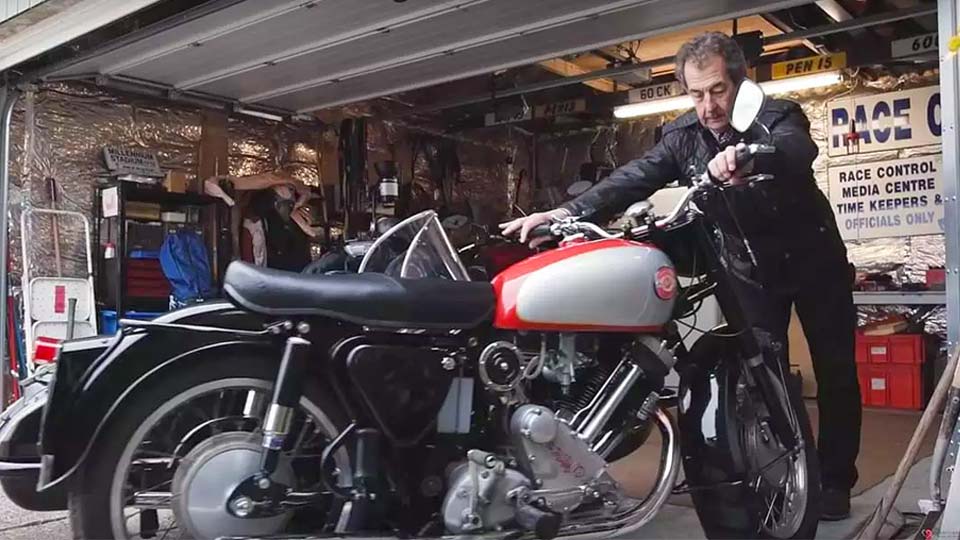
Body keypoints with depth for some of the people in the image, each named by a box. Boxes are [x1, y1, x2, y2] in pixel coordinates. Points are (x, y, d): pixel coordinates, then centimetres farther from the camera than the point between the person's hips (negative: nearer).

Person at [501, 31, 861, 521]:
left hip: (813, 256, -2)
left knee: (835, 371, 5)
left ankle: (835, 481, 20)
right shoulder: (683, 136, -9)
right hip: (751, 266, 3)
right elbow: (634, 177, -23)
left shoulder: (777, 115, -22)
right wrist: (568, 212, -40)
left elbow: (795, 148, -46)